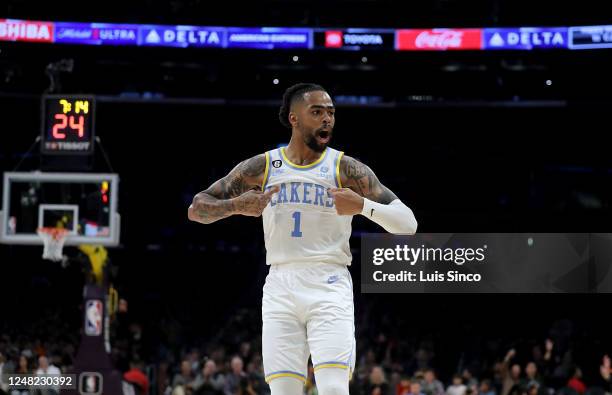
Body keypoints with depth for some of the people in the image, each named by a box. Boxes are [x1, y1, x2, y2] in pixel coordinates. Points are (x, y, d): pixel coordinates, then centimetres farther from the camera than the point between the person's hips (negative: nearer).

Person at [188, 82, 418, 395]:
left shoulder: (346, 169, 2)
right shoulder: (261, 167, 8)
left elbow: (408, 224, -1)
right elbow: (196, 209, 10)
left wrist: (363, 206, -19)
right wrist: (237, 206, -10)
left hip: (329, 287, -2)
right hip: (280, 289, 2)